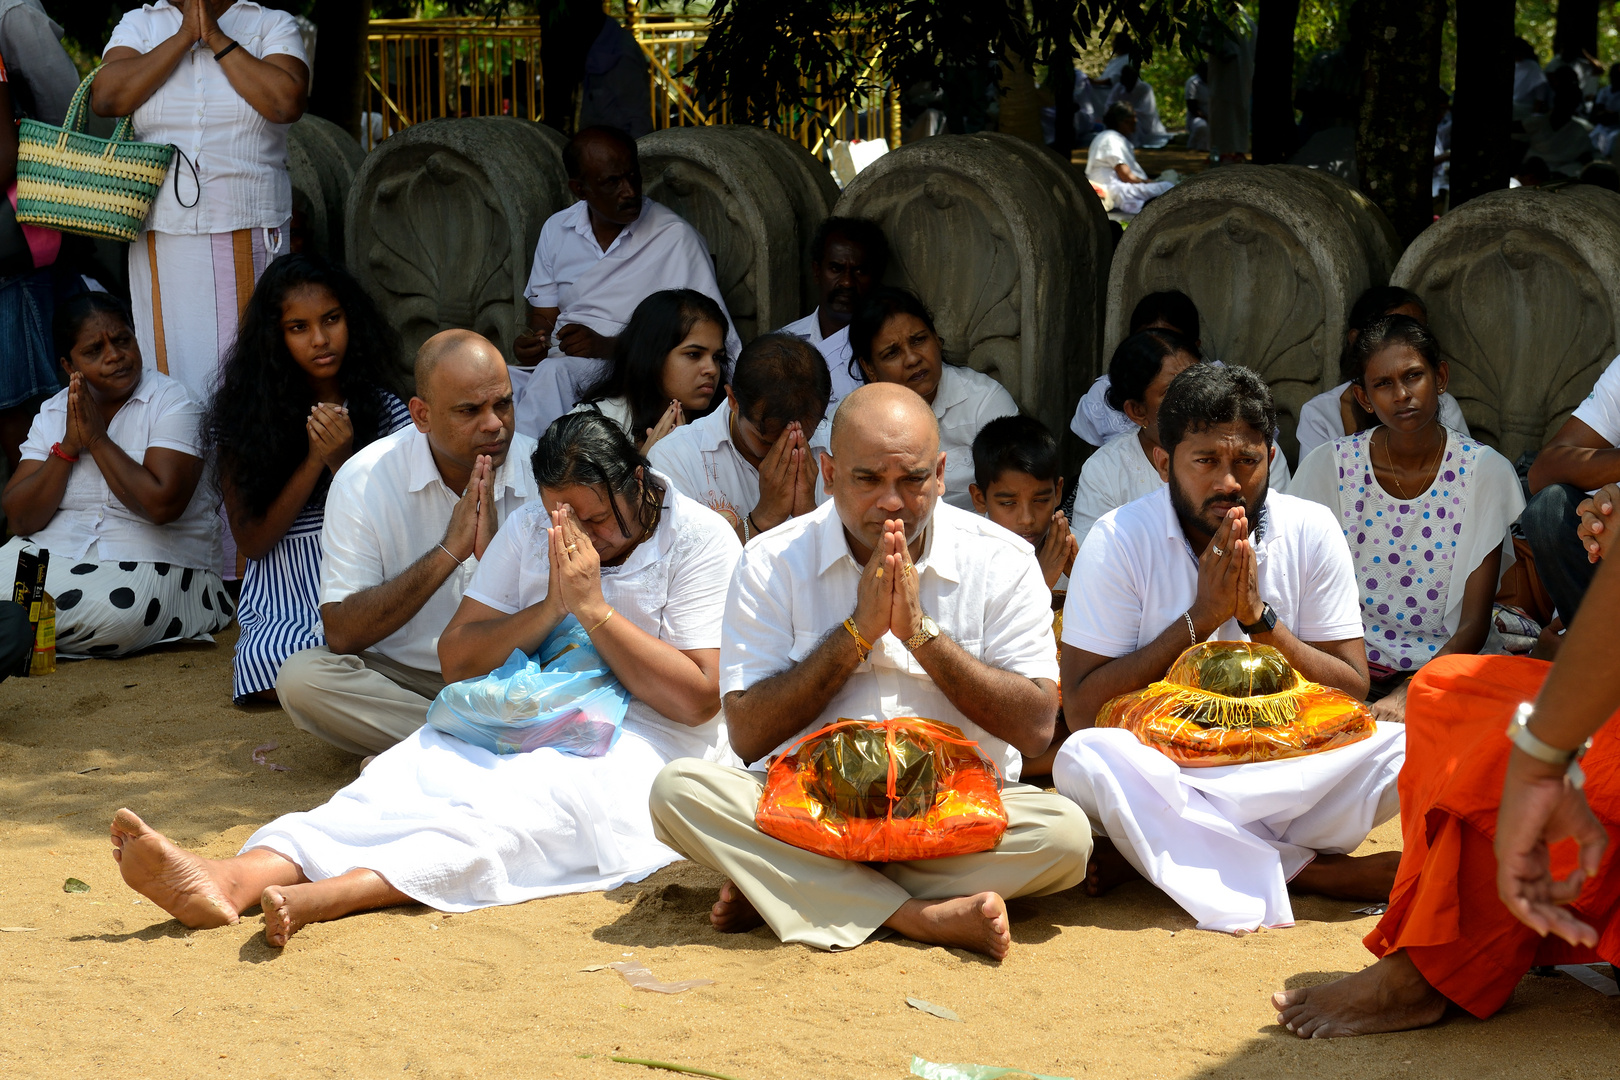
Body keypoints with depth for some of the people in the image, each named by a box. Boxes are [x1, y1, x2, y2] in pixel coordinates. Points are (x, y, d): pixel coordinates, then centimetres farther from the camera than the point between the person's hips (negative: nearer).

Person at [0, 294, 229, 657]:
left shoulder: (170, 402, -5)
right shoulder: (52, 415, 9)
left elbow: (161, 504, -20)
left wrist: (98, 439, -14)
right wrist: (68, 446, -9)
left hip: (150, 563, -2)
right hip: (52, 554, 3)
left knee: (110, 613, -34)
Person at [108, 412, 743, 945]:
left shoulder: (699, 539, -2)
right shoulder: (531, 527, 12)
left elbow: (696, 698, -10)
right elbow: (457, 658, 7)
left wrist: (593, 608, -12)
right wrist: (549, 609, -9)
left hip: (644, 735, -5)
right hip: (525, 720, 5)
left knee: (527, 803, -35)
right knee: (412, 772, -25)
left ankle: (328, 894, -57)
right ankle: (235, 879, -48)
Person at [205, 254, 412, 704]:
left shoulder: (383, 409, 4)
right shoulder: (247, 415, 1)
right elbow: (252, 541, -2)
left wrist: (344, 460, -14)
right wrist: (315, 461, -12)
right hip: (285, 595, 0)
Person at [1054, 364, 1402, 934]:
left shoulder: (1310, 531, 0)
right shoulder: (1119, 541, -6)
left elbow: (1352, 693, -1)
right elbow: (1082, 710, -12)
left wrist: (1259, 618, -16)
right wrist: (1201, 616, -17)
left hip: (1284, 771, 2)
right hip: (1162, 776, -2)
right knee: (1084, 759, -35)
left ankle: (1150, 852, -20)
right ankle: (1313, 870, -24)